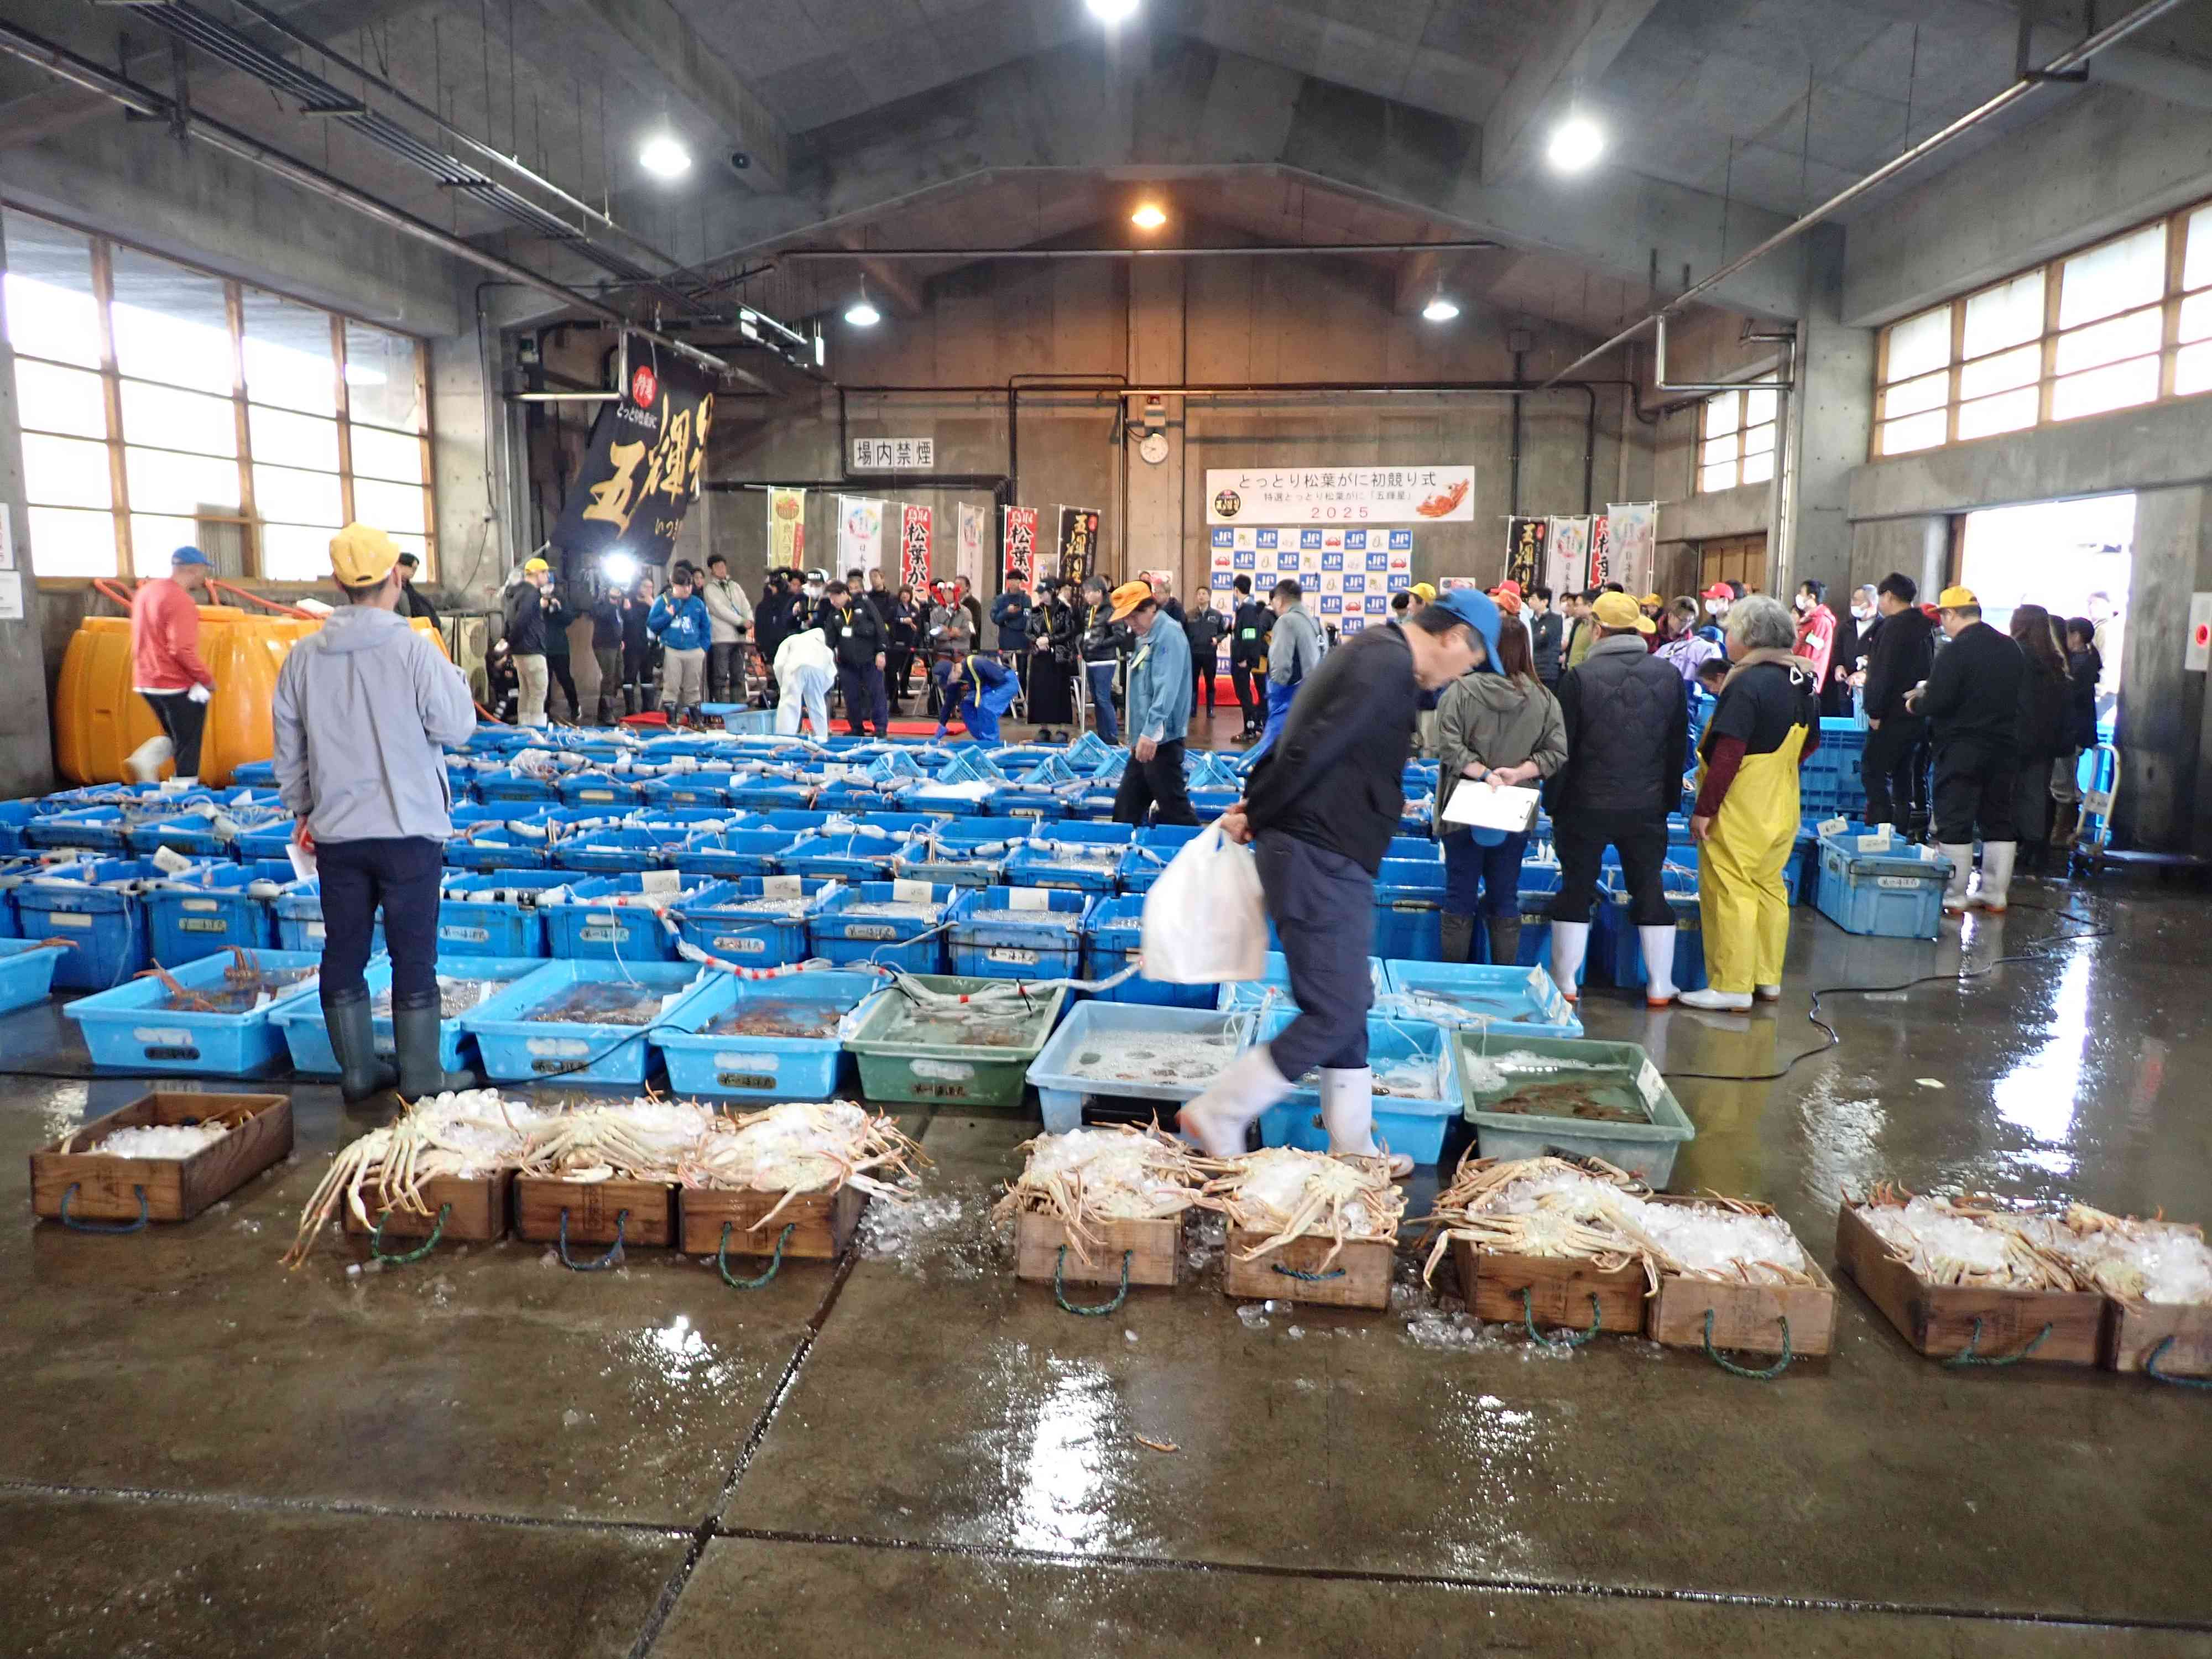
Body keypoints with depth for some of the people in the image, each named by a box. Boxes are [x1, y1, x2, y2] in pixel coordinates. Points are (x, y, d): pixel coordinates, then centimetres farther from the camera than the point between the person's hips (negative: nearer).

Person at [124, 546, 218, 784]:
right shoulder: (181, 601, -19)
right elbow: (183, 650, -25)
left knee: (174, 736, 23)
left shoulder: (146, 591, 11)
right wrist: (207, 678, -13)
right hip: (177, 684, -8)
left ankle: (143, 759, 3)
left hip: (146, 681, 8)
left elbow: (148, 639, 19)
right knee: (187, 748, 2)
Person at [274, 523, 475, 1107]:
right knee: (414, 955, 4)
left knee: (344, 953, 13)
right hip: (408, 828, -4)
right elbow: (456, 728, -8)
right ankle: (421, 1077, 11)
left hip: (335, 832, 4)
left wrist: (301, 809, 23)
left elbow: (288, 746, 10)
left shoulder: (304, 656, 2)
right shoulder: (414, 650, -13)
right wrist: (455, 680, 8)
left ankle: (358, 1070, 23)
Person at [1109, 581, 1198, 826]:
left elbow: (1166, 689, -24)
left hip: (1162, 739, -10)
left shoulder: (1169, 634, -14)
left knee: (1173, 808, -6)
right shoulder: (1145, 636, 15)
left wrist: (1150, 732, -29)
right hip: (1144, 739, 10)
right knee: (1127, 805, 15)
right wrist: (1138, 735, 17)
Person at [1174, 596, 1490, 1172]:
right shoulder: (1391, 662, -15)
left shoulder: (1373, 654, 18)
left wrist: (1256, 808, 8)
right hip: (1321, 861, -11)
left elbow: (1300, 739, 16)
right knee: (1334, 1015, -4)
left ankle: (1352, 1147, 26)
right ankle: (1217, 1117, 3)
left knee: (1347, 1005, 16)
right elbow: (1312, 747, -23)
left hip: (1330, 862, 11)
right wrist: (1256, 816, -12)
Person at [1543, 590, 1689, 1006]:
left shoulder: (1580, 676, -12)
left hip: (1587, 805, -3)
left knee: (1576, 890, 7)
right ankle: (1659, 986, 17)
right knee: (1650, 891, 12)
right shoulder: (1669, 676, 0)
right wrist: (1669, 797, 16)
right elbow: (1679, 745, 6)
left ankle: (1565, 983, 12)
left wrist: (1553, 800, 1)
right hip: (1648, 807, 3)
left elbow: (1562, 747, -9)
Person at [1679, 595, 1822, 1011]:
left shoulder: (1748, 684, -19)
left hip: (1739, 809, -9)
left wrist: (1704, 809, -20)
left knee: (1730, 893, -3)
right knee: (1768, 887, 16)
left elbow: (1727, 754, -23)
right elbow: (1811, 743, 19)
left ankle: (1732, 988, 1)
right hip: (1782, 807, 9)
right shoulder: (1802, 681, 8)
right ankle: (1768, 979, 24)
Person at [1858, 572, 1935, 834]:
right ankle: (1905, 829, 18)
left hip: (1893, 716, -9)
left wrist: (1874, 711, -16)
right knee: (1905, 774, 14)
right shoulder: (1924, 627, 13)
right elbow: (1928, 669, 20)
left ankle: (1880, 825, -10)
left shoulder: (1893, 628, -16)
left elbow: (1882, 673, -20)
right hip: (1918, 714, 9)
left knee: (1872, 771, -5)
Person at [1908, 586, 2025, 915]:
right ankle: (1995, 894, 18)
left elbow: (1938, 702, -21)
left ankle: (1953, 897, 0)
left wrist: (1915, 704, 1)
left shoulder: (1955, 651, -15)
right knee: (1998, 821, 13)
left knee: (1954, 823, -1)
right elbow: (2014, 698, 17)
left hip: (1961, 748, -7)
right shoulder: (2012, 649, 9)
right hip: (2004, 746, 7)